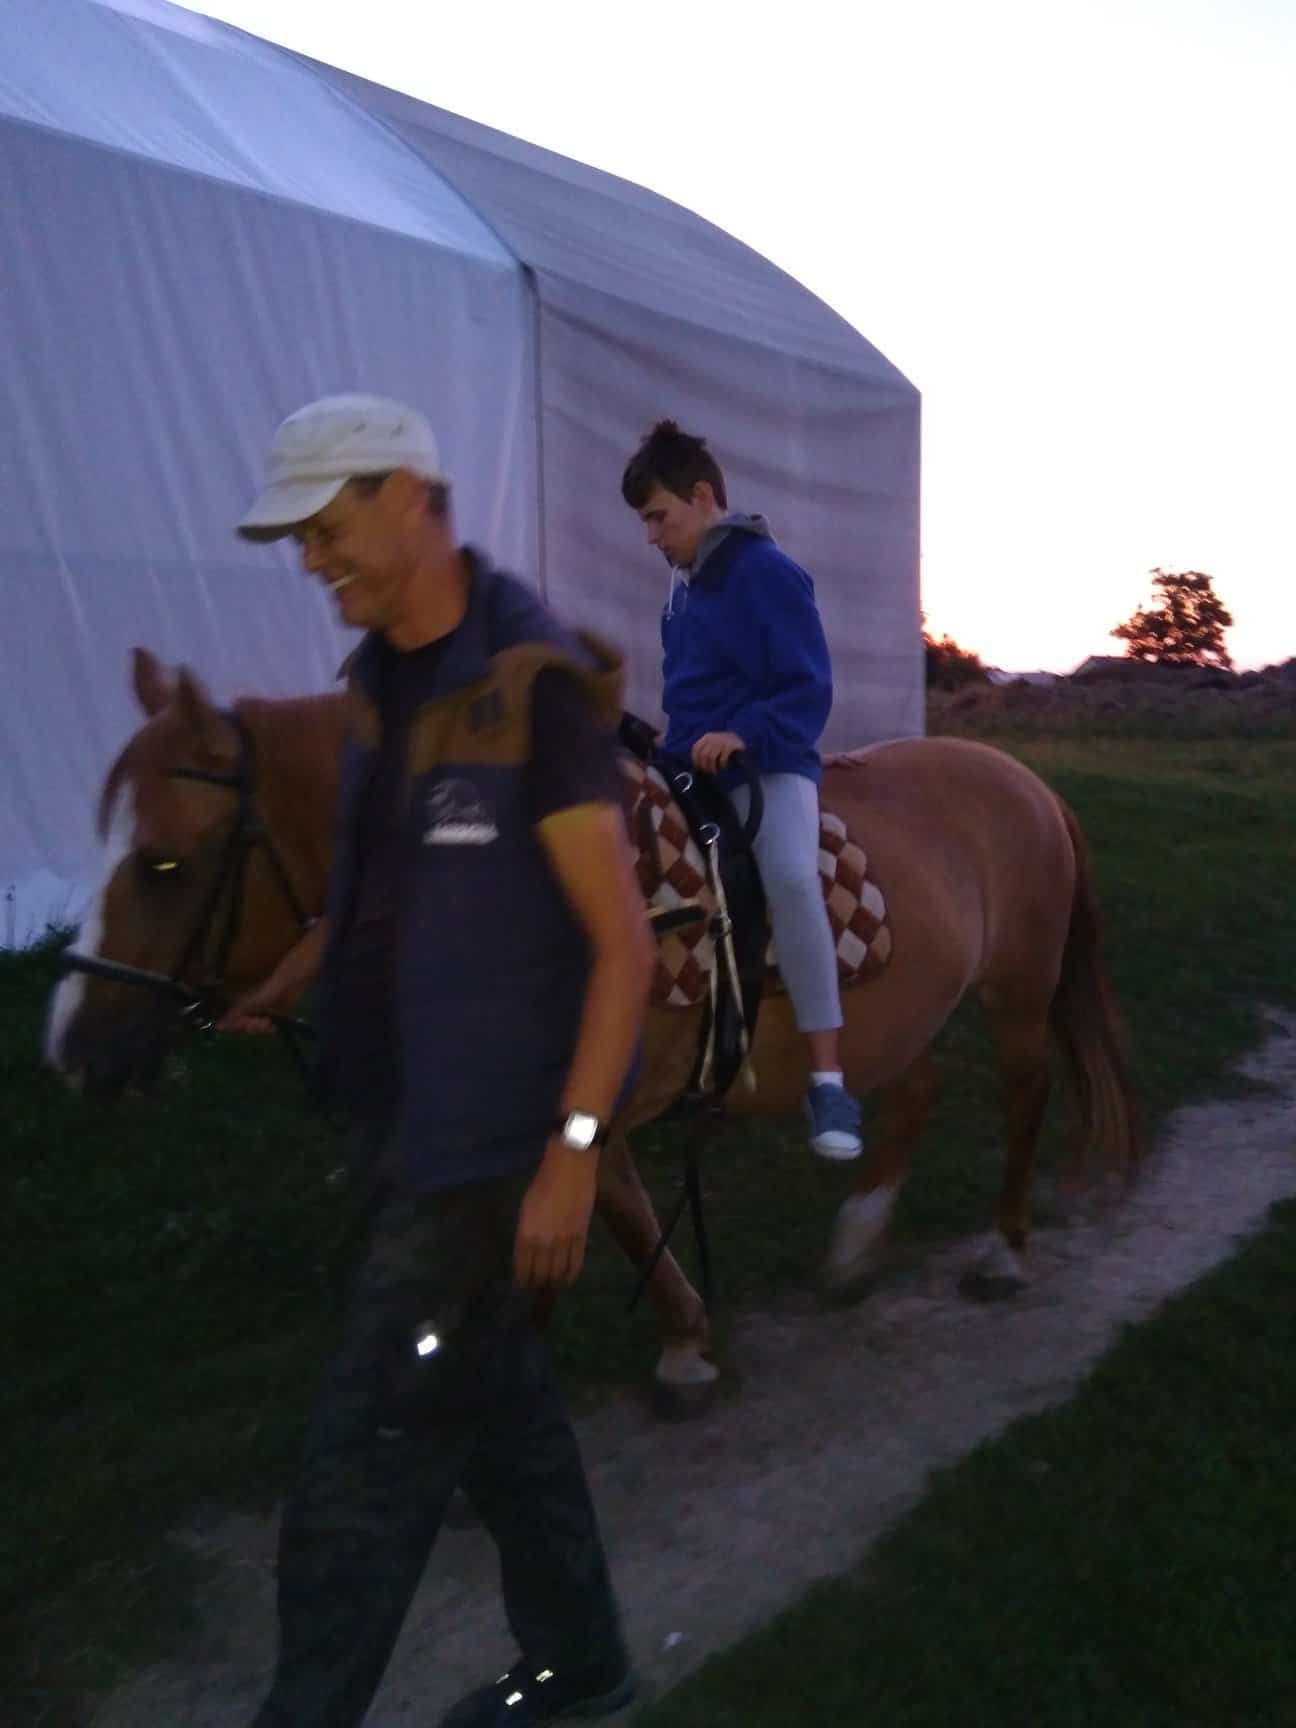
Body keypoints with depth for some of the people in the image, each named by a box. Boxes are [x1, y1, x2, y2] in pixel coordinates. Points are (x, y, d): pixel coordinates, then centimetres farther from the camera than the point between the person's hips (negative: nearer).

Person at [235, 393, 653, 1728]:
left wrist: (574, 1150, -20)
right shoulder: (380, 681, 7)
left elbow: (623, 944, -18)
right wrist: (273, 989, 9)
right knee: (493, 1395, 21)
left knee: (367, 1458, 1)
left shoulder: (534, 686, -17)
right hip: (397, 1115, 9)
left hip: (486, 1136, -8)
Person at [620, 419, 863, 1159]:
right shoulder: (683, 584, 15)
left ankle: (829, 1079, -30)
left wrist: (743, 734, -30)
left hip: (770, 767, -9)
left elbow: (810, 692, -16)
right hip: (694, 772, 9)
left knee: (792, 878, -36)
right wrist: (673, 751, 12)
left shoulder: (770, 573, -9)